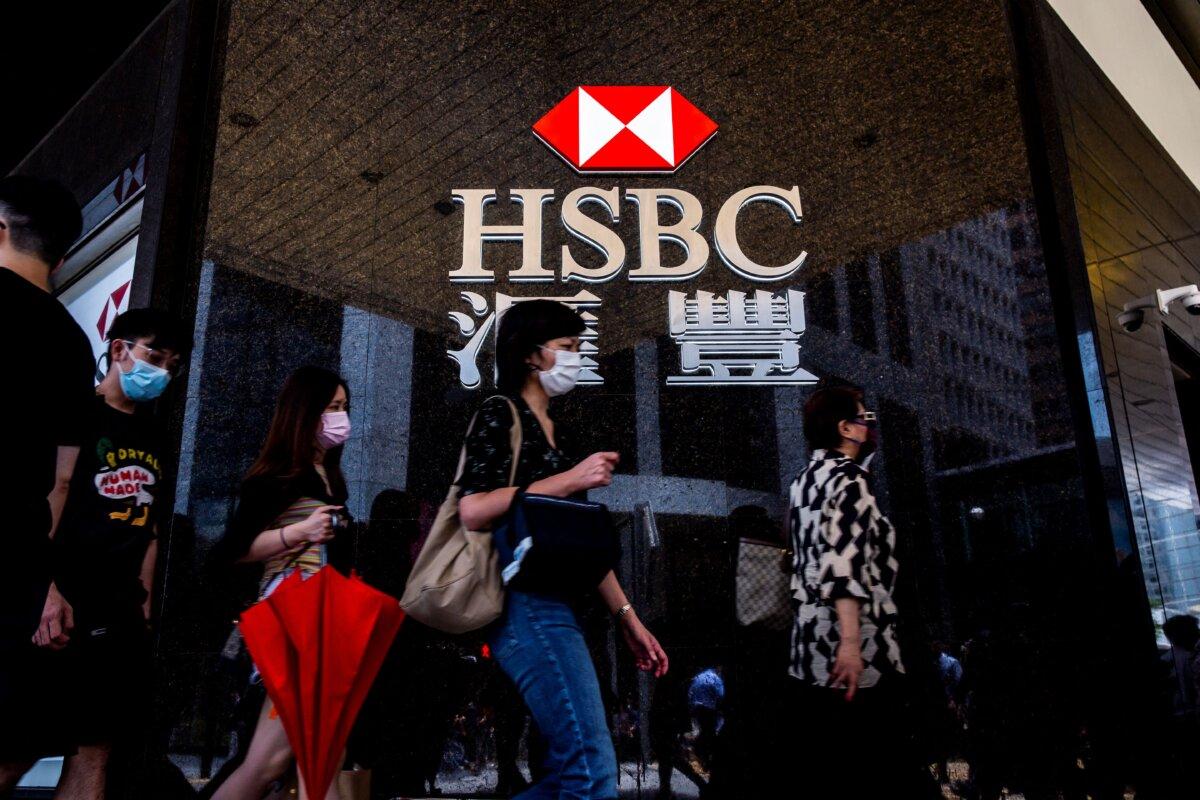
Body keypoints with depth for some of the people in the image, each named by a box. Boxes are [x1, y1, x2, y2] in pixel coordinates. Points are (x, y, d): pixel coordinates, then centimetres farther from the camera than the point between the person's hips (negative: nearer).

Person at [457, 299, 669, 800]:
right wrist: (571, 479, -16)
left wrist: (627, 617, 16)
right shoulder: (500, 416, -3)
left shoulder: (554, 431, 22)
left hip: (554, 606, 9)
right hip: (527, 604, -9)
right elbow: (474, 511, -19)